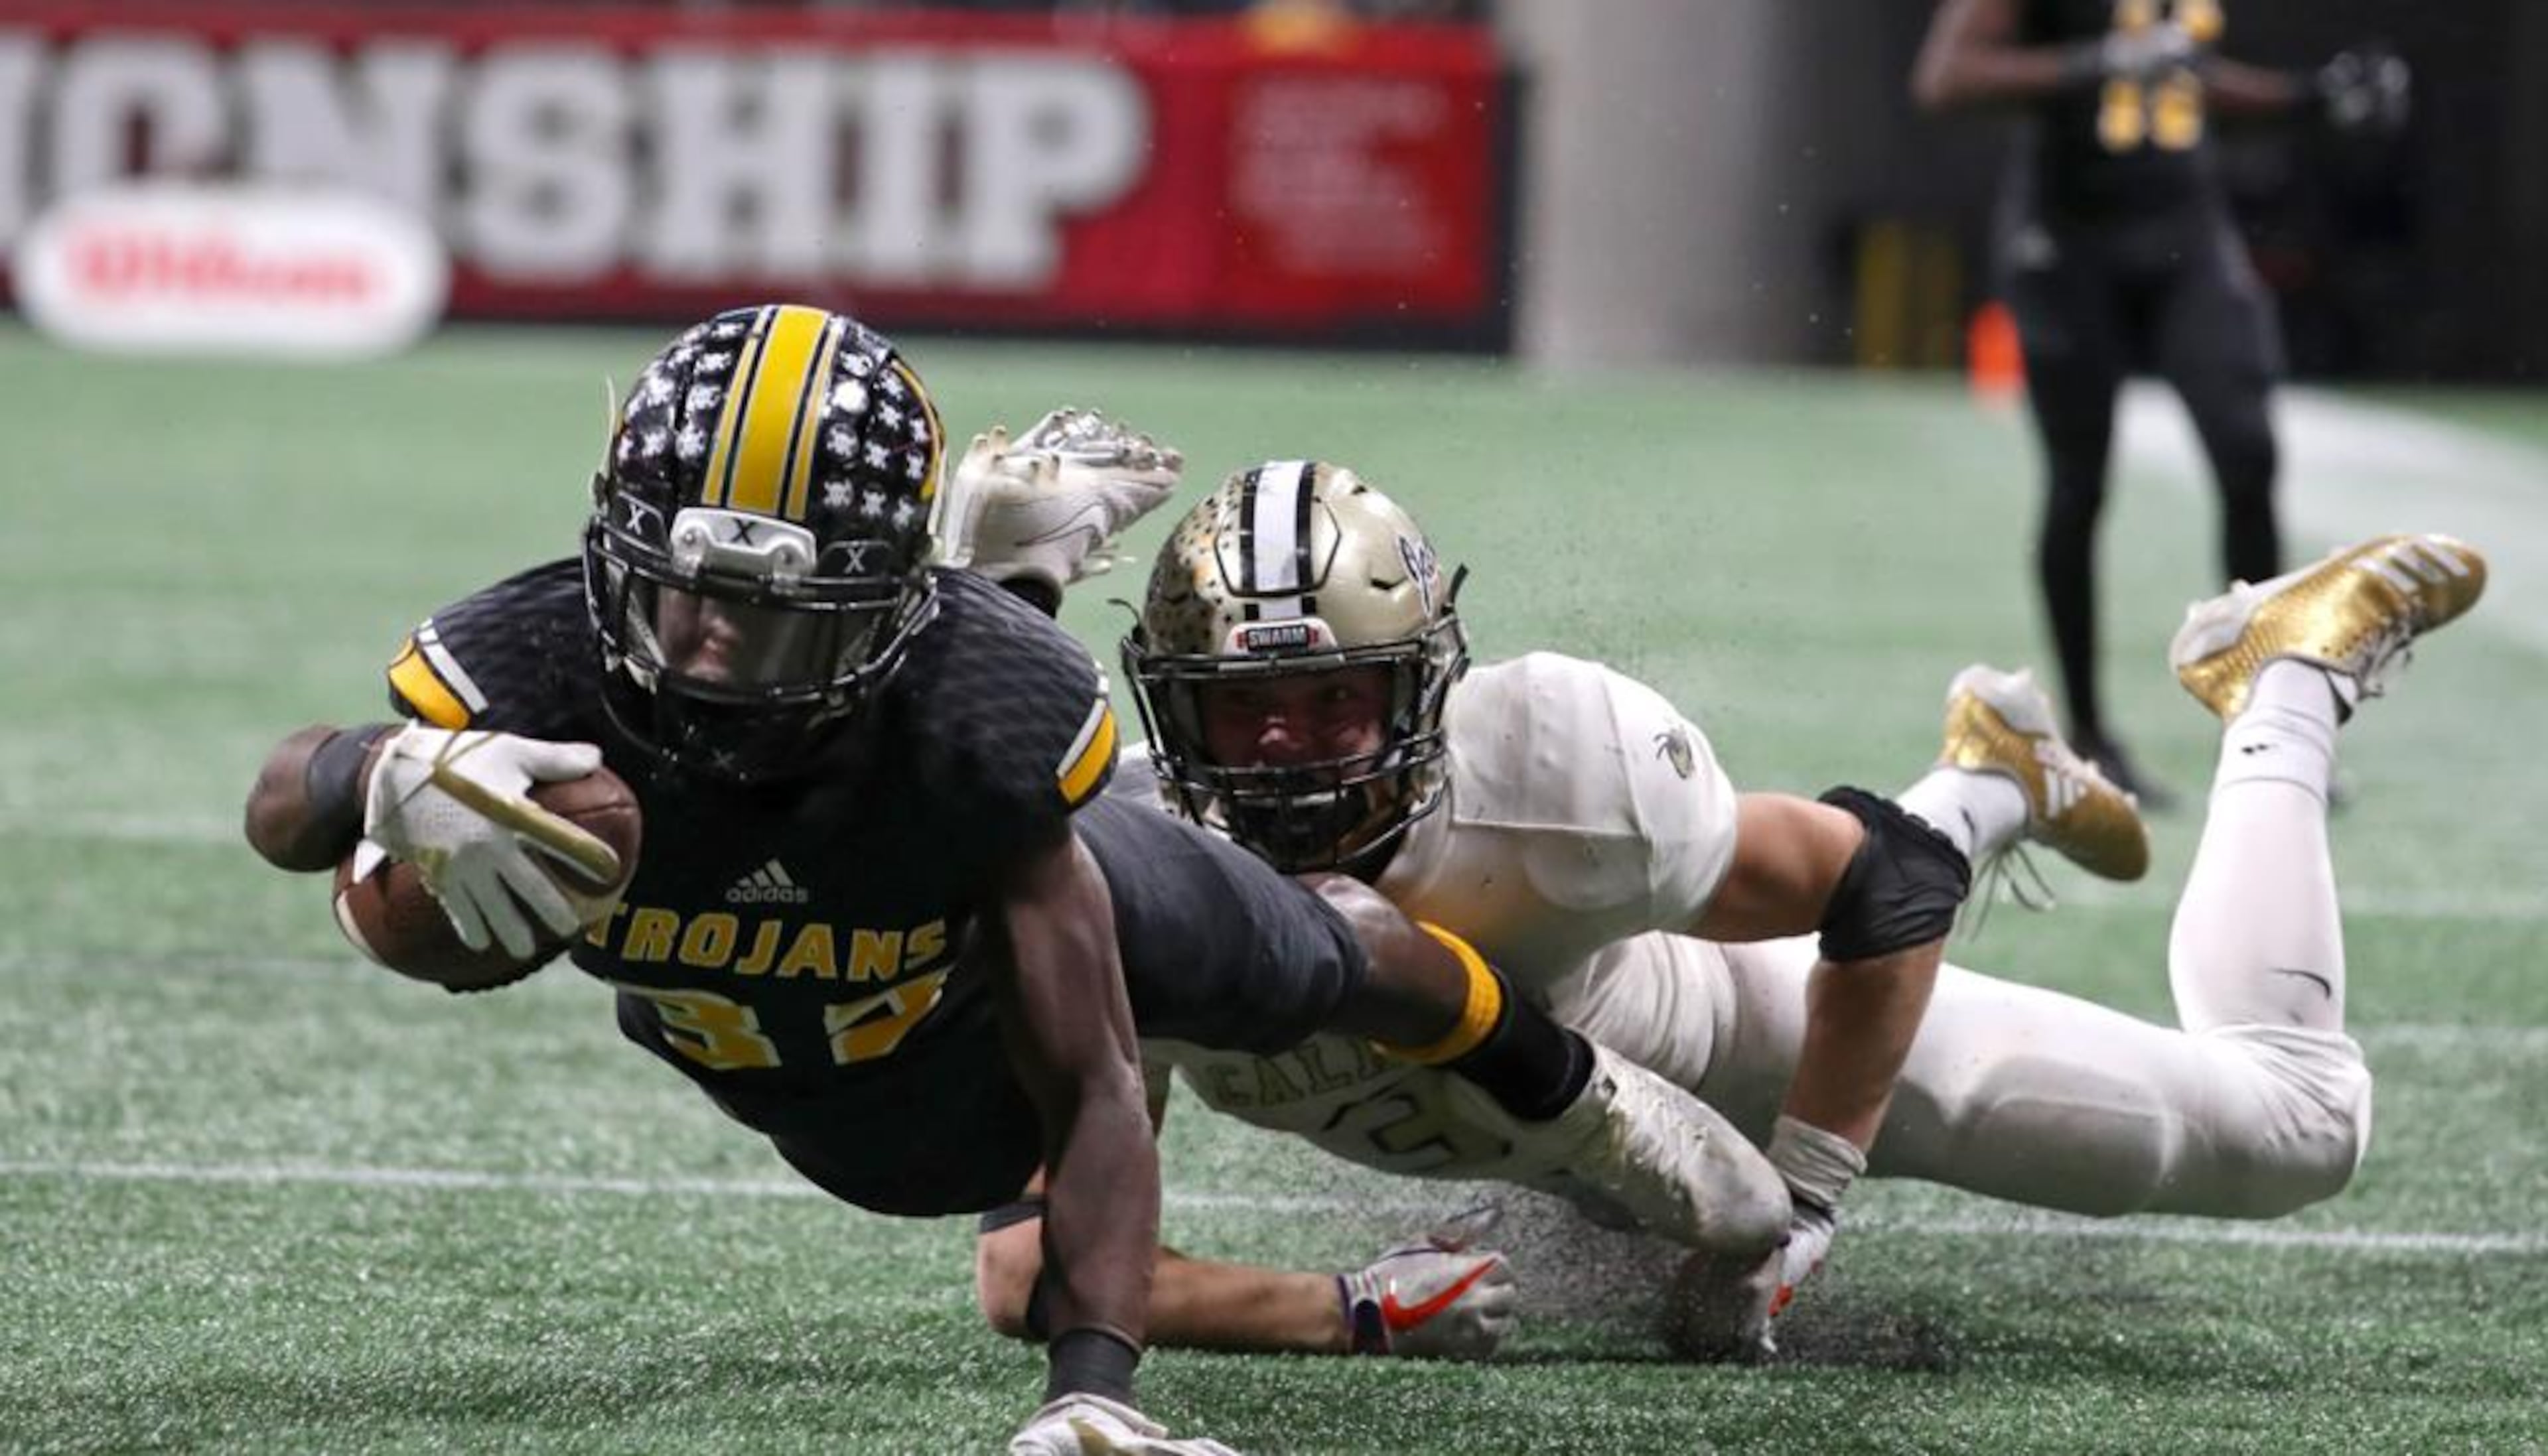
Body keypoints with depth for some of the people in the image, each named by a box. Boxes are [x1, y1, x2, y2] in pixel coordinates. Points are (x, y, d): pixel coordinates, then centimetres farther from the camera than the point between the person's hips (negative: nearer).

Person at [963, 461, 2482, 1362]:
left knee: (2294, 1122, 8)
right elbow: (1029, 1265, -38)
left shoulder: (1552, 770, -43)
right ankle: (1987, 786, 56)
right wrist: (1346, 1311, -46)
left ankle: (2281, 687, 28)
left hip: (1738, 1034, -3)